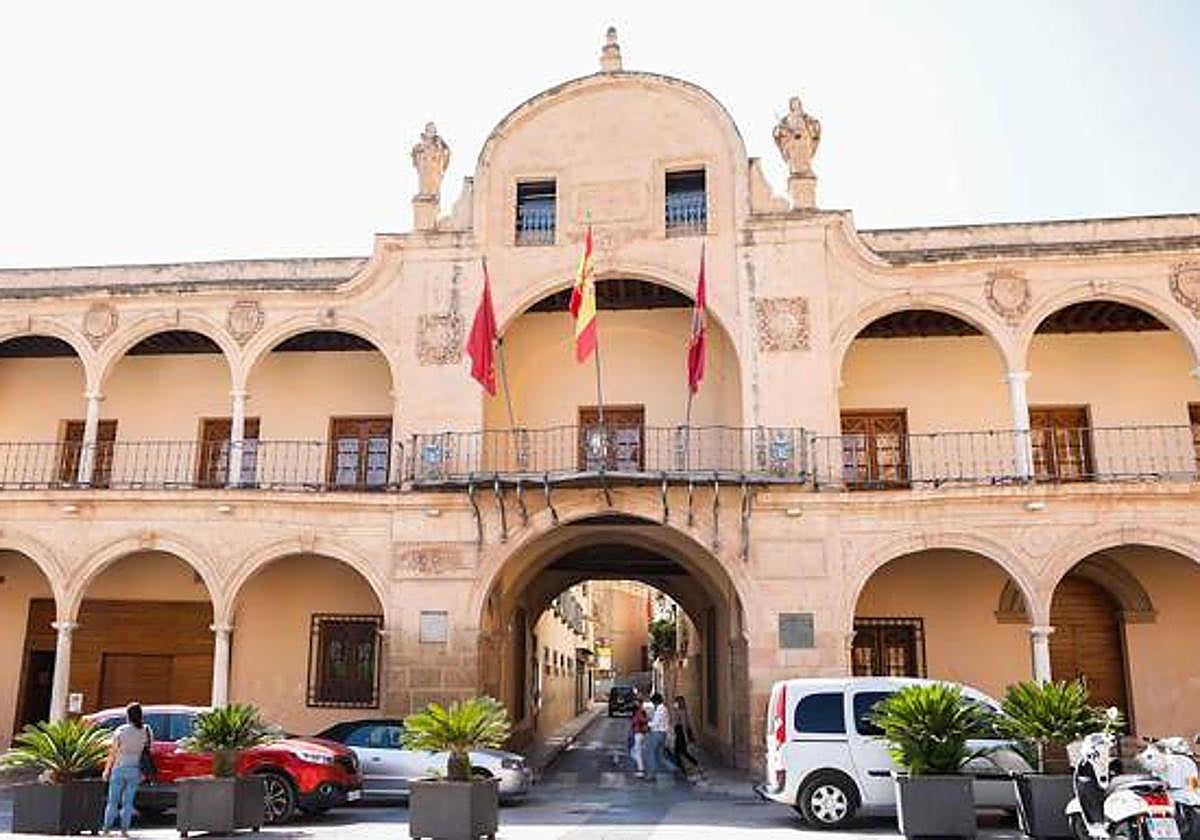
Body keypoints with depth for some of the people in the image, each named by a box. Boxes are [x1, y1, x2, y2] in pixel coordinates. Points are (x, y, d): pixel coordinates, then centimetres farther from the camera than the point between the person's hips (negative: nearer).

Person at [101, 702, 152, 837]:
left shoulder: (120, 730, -8)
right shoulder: (147, 731, -2)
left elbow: (113, 752, -4)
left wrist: (107, 769, 6)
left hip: (119, 768, -2)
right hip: (135, 769, 2)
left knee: (113, 800, 10)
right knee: (128, 801, 9)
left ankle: (106, 828, 11)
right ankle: (124, 829, 7)